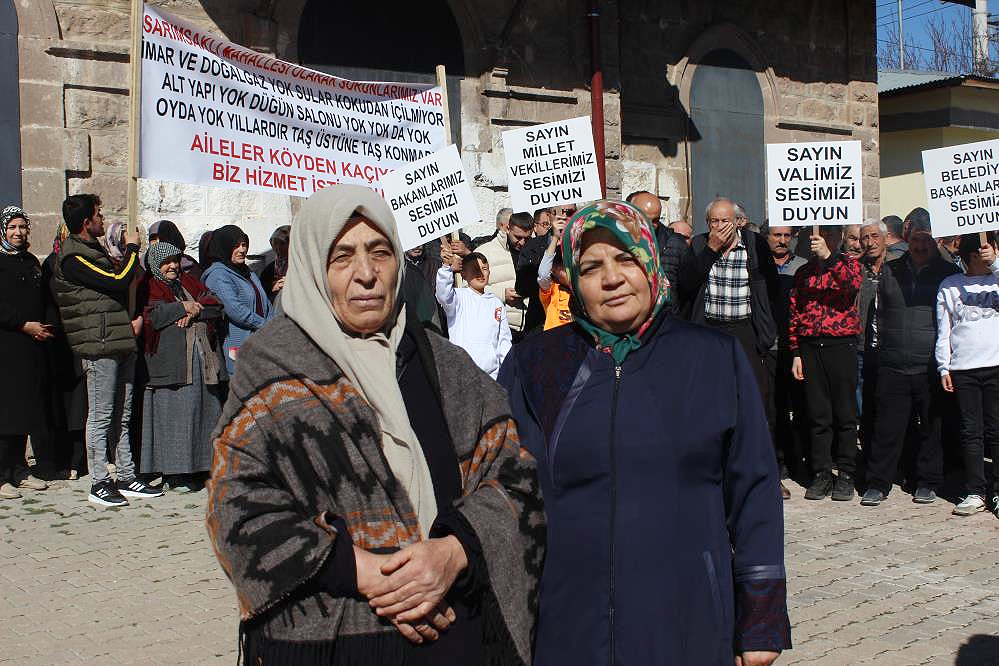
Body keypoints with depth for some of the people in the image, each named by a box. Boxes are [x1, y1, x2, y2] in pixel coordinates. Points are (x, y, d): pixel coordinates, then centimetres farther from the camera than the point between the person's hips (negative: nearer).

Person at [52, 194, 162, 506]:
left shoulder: (95, 250, 21)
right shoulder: (73, 258, -11)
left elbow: (118, 283, 27)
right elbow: (119, 281, -18)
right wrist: (131, 248, -5)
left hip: (121, 341, 9)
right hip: (99, 344, -9)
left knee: (122, 415, 12)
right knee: (101, 415, -4)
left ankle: (126, 478, 18)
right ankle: (99, 484, 2)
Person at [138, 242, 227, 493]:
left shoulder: (189, 282, 21)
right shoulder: (149, 288, 5)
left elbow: (215, 305, 9)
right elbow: (150, 315, -13)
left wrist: (194, 311, -9)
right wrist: (183, 307, -8)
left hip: (202, 358, 6)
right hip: (170, 363, -5)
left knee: (204, 411, 4)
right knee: (174, 414, -7)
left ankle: (198, 468, 11)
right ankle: (174, 474, -3)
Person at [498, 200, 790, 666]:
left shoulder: (715, 358, 2)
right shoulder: (532, 366, 3)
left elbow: (753, 492, 2)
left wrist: (762, 620, 0)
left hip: (689, 626, 0)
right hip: (568, 628, 0)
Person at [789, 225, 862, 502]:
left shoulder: (848, 263, 6)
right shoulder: (803, 272, 14)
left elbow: (853, 285, -18)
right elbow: (794, 313, 12)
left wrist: (828, 256, -25)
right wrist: (796, 353, 6)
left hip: (842, 344, -2)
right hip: (810, 347, 3)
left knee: (845, 414, 1)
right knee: (818, 415, 5)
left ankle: (845, 475, 9)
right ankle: (821, 474, 11)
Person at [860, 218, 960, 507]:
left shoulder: (949, 273, 5)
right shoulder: (890, 271, 11)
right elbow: (879, 313, 19)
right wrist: (883, 344, 11)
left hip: (931, 367, -1)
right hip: (892, 365, 1)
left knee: (931, 426, 7)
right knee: (887, 426, 2)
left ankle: (928, 483, 19)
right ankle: (877, 484, 9)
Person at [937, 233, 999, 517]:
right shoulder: (950, 285, 9)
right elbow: (944, 331, 9)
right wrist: (944, 367, 3)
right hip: (962, 369, 1)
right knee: (971, 433, 4)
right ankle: (975, 493, 10)